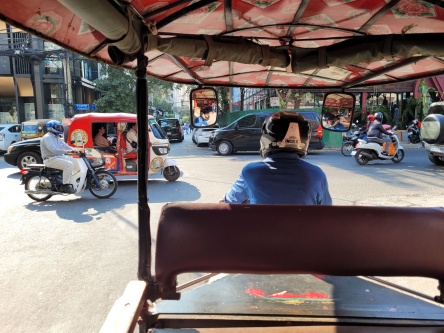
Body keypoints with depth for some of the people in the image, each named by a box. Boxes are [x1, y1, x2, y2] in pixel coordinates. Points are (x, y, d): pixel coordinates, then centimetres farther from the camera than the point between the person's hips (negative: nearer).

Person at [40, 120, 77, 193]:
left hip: (59, 157, 10)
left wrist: (75, 150, -1)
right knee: (69, 165, -28)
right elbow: (53, 149, -28)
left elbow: (65, 146, 15)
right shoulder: (47, 137, -14)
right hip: (51, 159, -10)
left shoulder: (57, 137, 18)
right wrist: (67, 151, -33)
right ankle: (65, 186, -22)